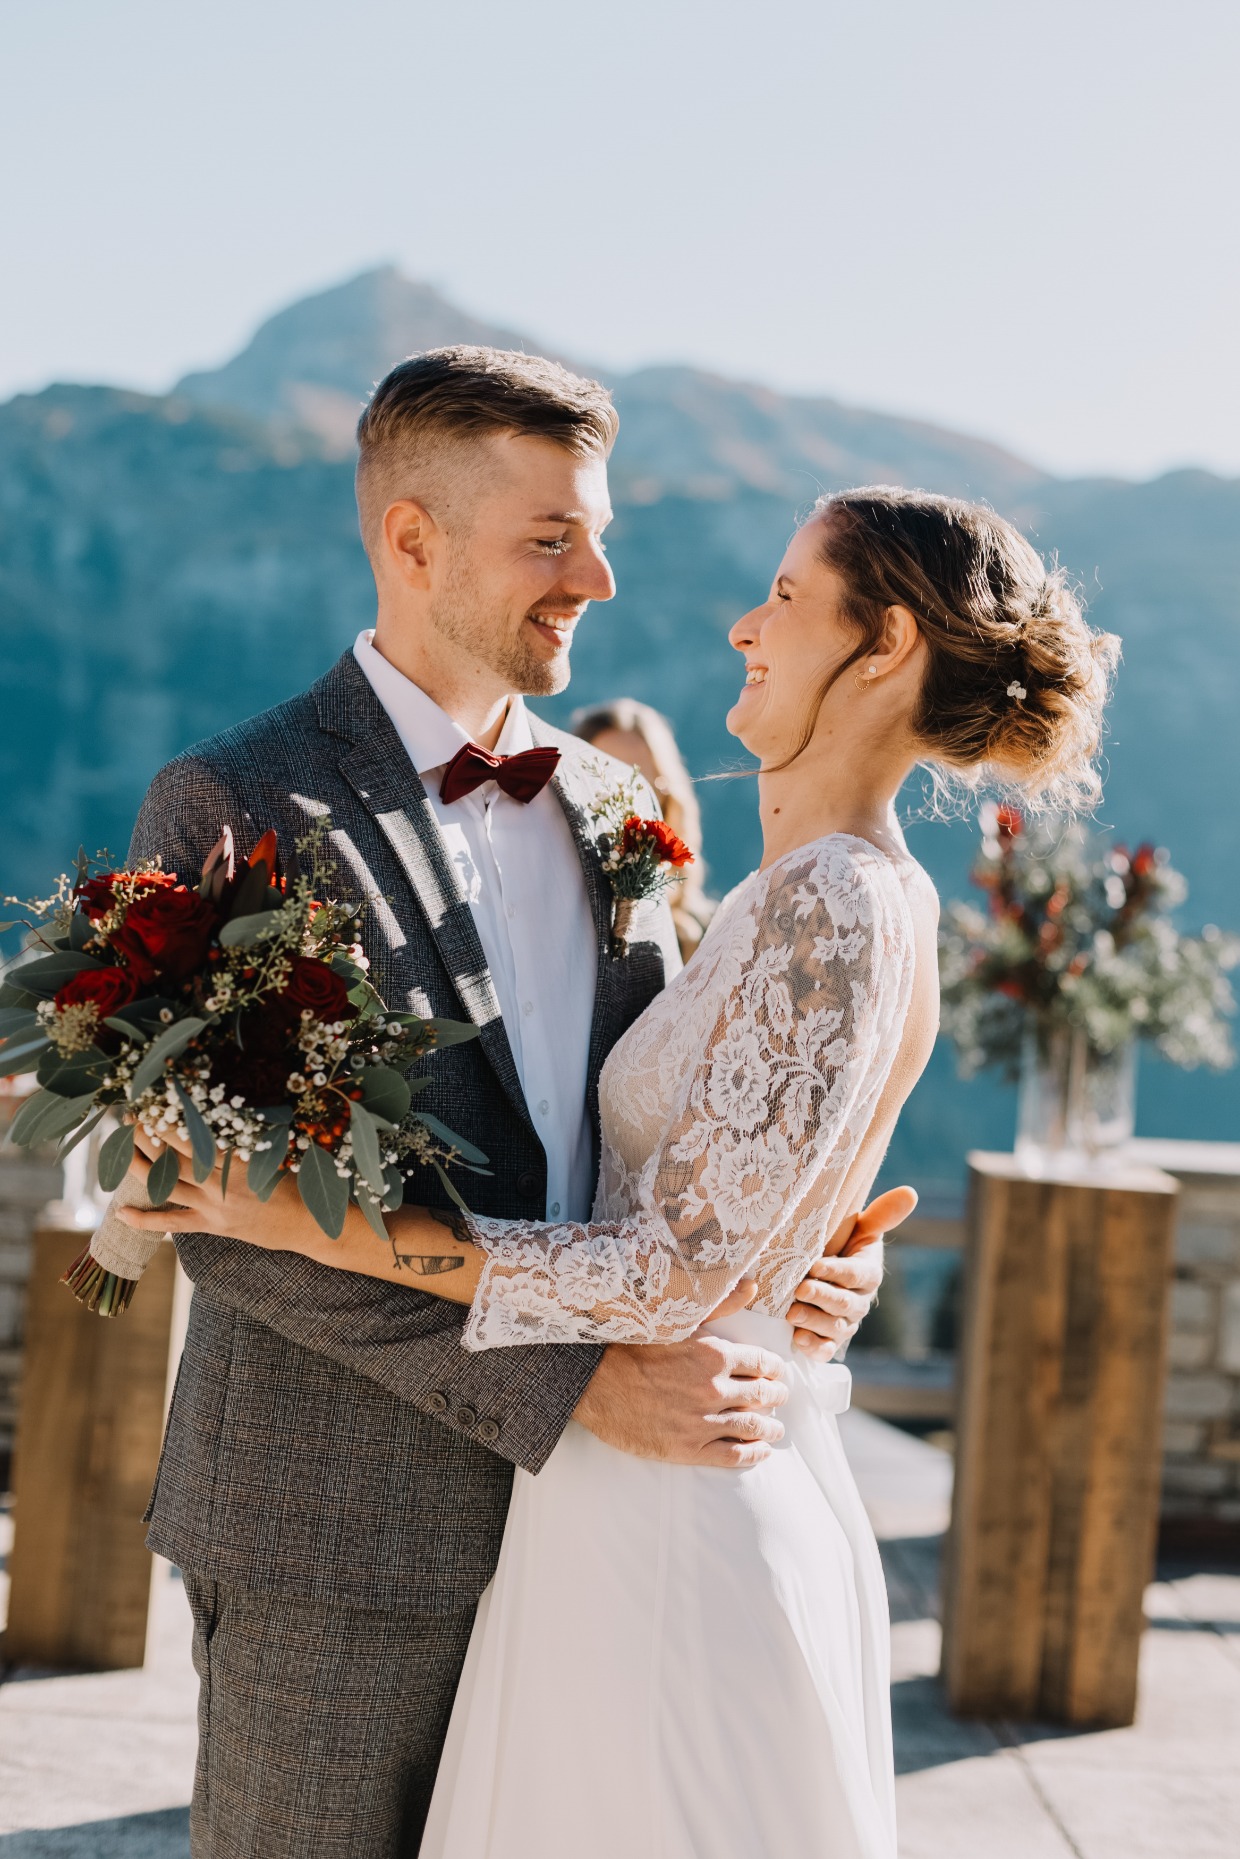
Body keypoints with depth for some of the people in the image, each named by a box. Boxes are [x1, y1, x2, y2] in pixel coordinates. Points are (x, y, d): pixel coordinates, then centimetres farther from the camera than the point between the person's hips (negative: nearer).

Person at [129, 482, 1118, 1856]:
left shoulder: (826, 909, -20)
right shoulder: (869, 900, 9)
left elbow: (670, 1276, -22)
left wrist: (312, 1221, -21)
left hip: (665, 1526, -9)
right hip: (753, 1487, 9)